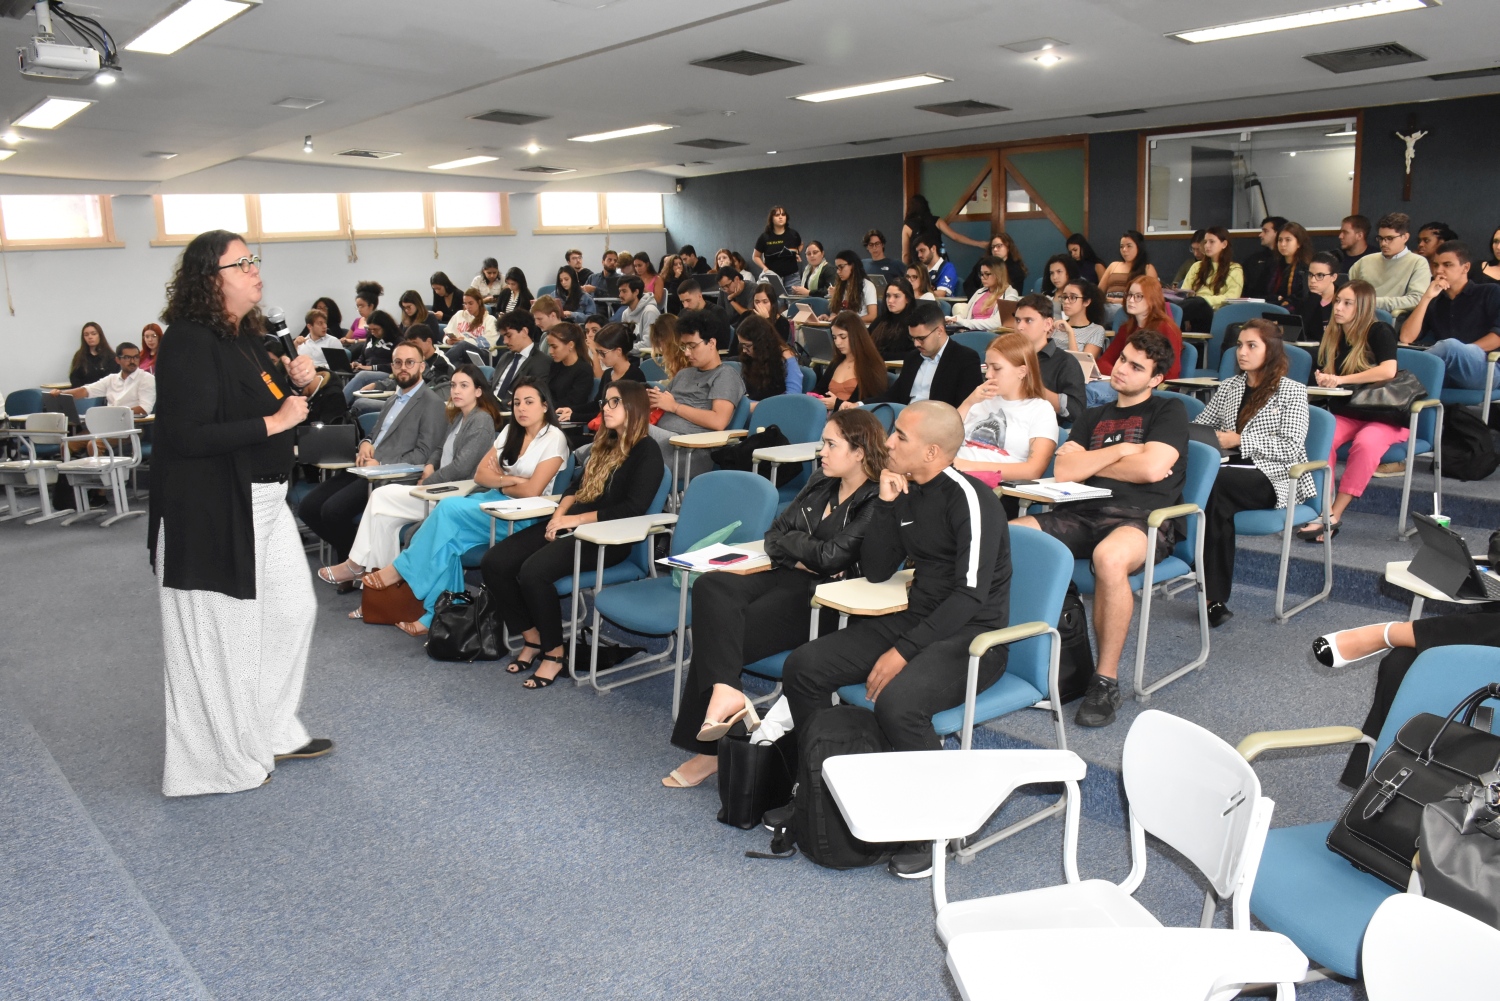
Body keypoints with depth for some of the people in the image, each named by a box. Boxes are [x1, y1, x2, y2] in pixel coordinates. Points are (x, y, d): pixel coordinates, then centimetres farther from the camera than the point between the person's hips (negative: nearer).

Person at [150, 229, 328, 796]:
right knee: (217, 633, 2)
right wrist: (275, 421, -20)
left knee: (292, 609, 15)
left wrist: (293, 382, 4)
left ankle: (272, 732, 31)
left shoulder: (243, 337, 10)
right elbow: (187, 435, -25)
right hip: (209, 513, -10)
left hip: (261, 502, 10)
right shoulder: (189, 342, -18)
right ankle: (222, 760, 18)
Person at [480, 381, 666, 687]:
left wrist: (576, 519, -16)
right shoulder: (605, 444, 20)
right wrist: (559, 515, 1)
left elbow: (634, 509, -16)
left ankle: (554, 653, -13)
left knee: (533, 571, -31)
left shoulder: (647, 452, -6)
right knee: (495, 562, -10)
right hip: (571, 524, 8)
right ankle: (532, 637, 3)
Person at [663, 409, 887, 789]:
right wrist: (801, 557, -6)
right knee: (710, 587, -21)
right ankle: (723, 691, -31)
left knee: (716, 631, -20)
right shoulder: (820, 481, 15)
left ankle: (708, 749, -16)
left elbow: (831, 556, -18)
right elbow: (775, 533, 14)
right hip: (787, 579, 8)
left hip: (825, 601, -8)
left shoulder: (876, 502, -10)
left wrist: (794, 543, 0)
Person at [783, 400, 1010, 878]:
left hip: (972, 637, -8)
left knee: (896, 701, -35)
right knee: (803, 668, -5)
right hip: (917, 620, 8)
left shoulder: (968, 498, -16)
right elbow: (875, 571, 7)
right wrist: (886, 504, -5)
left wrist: (903, 651, -24)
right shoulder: (906, 492, 8)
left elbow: (971, 594, -22)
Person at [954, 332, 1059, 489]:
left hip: (995, 487, -5)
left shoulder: (1041, 410, 8)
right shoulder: (982, 401, 23)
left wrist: (973, 465, -12)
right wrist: (968, 402, 5)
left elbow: (1033, 470, -7)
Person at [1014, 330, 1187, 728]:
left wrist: (1089, 462, 6)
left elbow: (1152, 468, -7)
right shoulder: (1093, 417, 26)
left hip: (1142, 518, -5)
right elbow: (1062, 470, 11)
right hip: (1085, 514, 5)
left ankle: (1106, 681, -27)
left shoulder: (1169, 411, 12)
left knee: (1109, 557, -42)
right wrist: (1121, 450, 4)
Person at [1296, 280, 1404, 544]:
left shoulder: (1379, 332, -8)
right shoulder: (1331, 336, 8)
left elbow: (1388, 370, -23)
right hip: (1345, 414, 4)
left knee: (1366, 443, -37)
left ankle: (1334, 515, -35)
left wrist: (1341, 380, -22)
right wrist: (1323, 380, -7)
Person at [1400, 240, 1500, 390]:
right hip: (1444, 372, 2)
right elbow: (1406, 338, 6)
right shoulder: (1434, 302, 23)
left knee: (1451, 346, -35)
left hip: (1486, 368, -2)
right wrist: (1426, 298, 3)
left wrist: (1464, 352, -13)